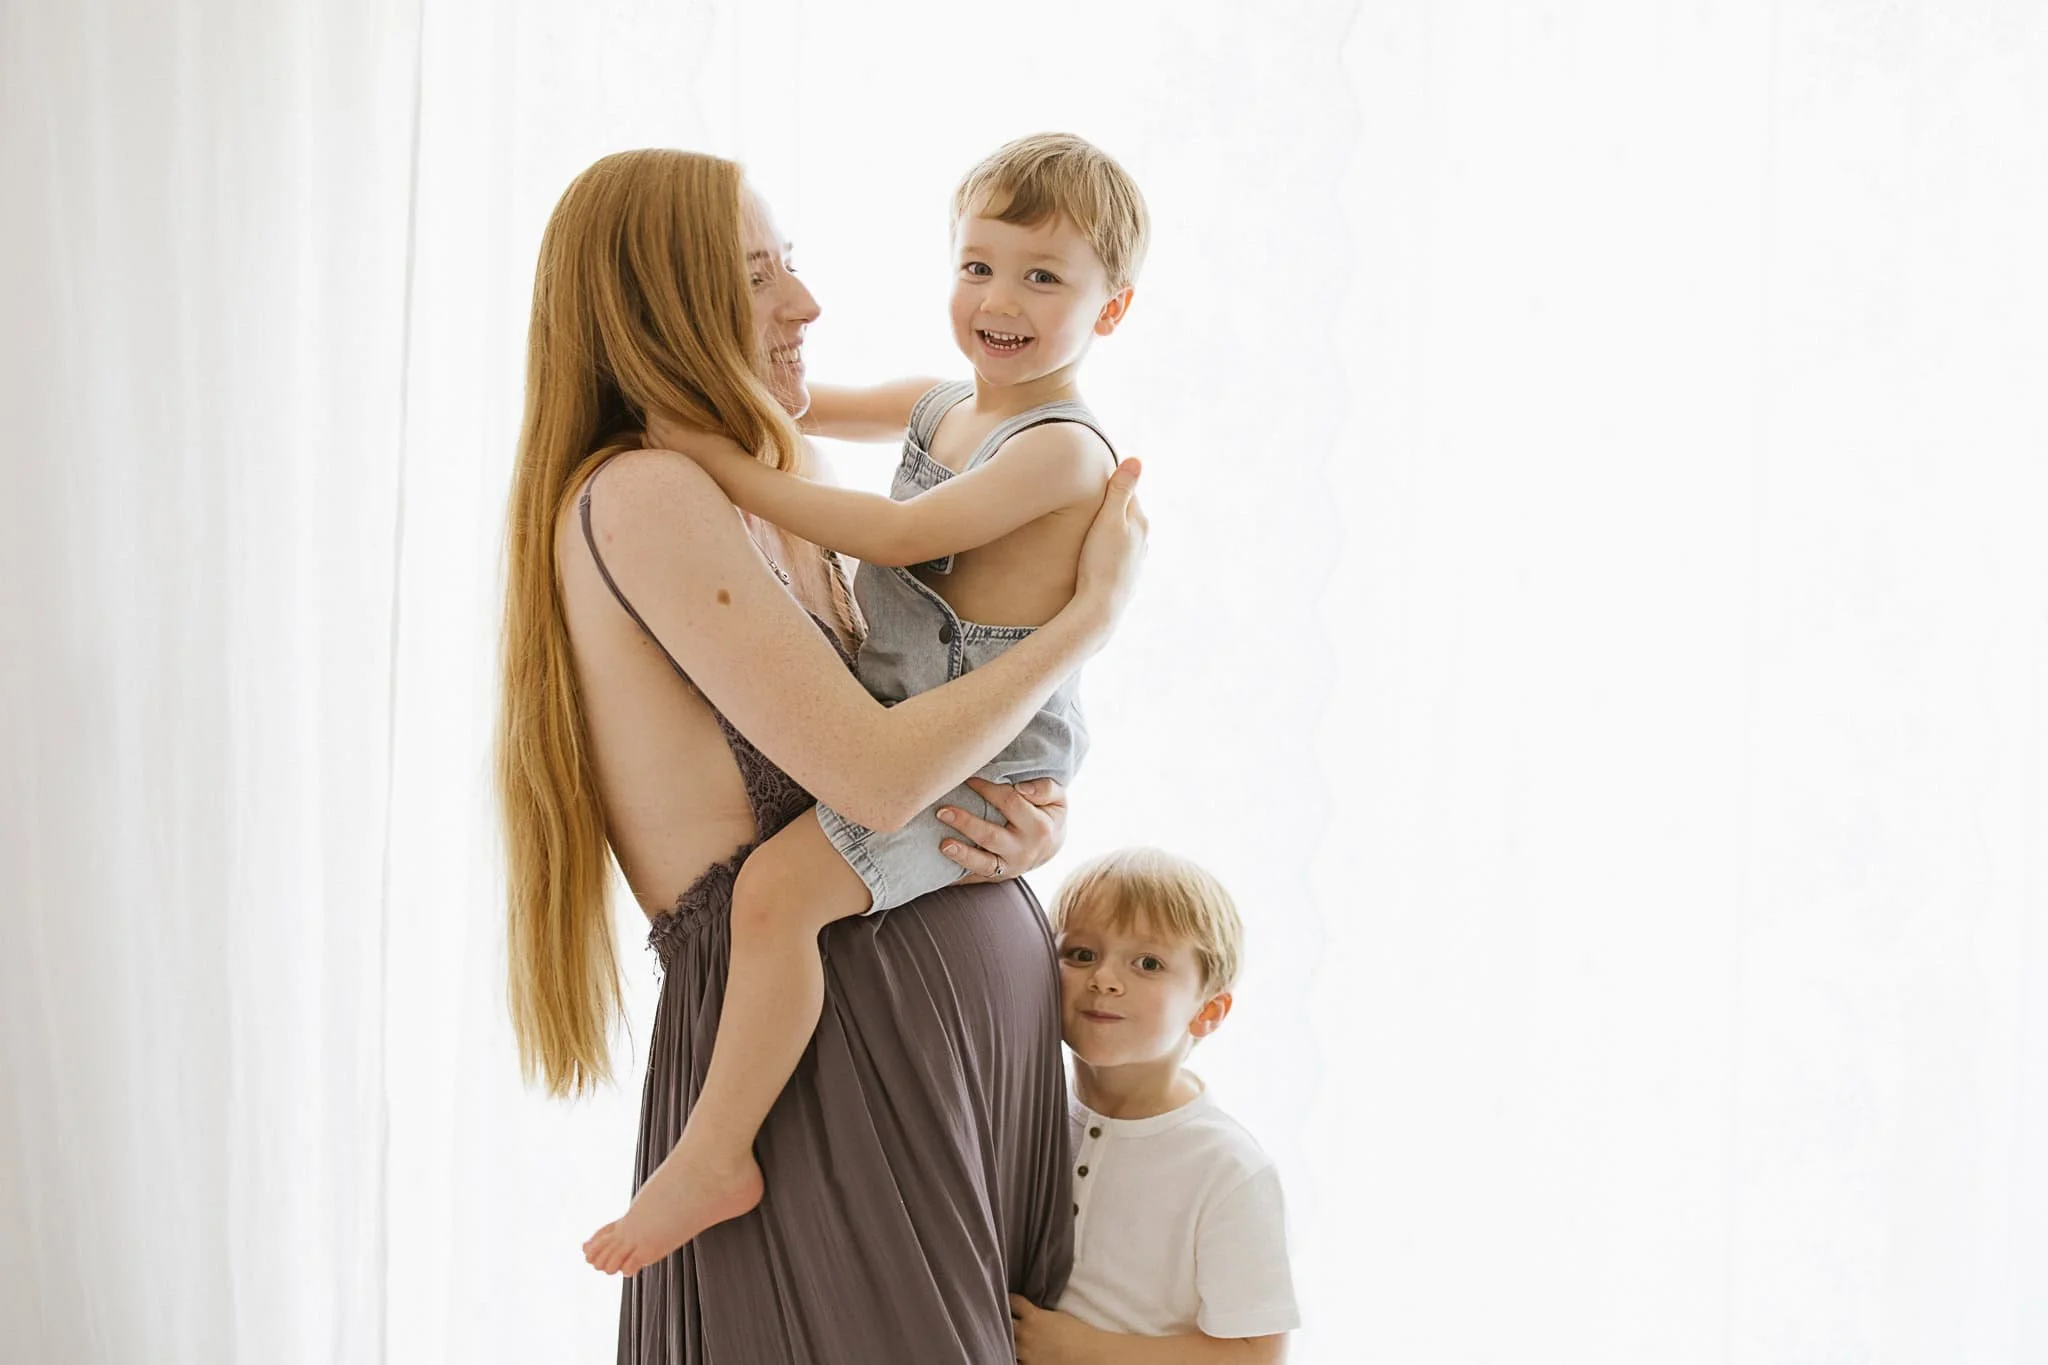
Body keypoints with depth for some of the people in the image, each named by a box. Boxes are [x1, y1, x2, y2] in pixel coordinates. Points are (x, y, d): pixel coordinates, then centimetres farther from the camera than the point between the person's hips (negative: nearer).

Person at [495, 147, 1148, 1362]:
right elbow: (877, 775, -19)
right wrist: (1096, 610, -7)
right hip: (826, 1030, -9)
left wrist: (1041, 819, -4)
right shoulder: (636, 497, -13)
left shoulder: (778, 514, 16)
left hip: (978, 1007, 9)